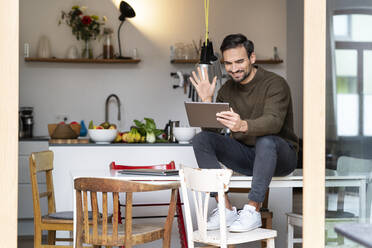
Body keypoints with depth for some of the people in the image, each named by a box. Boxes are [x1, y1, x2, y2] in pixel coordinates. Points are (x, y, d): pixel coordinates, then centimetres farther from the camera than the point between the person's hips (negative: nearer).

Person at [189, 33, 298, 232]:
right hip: (245, 154, 6)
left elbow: (274, 122, -34)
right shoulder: (227, 89, 5)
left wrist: (243, 125, -53)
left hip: (280, 156, -5)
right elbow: (211, 128, 1)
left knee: (265, 140, -39)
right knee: (201, 139, -15)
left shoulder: (275, 84, -15)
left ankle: (253, 210, -31)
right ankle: (226, 209, -19)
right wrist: (206, 101, -17)